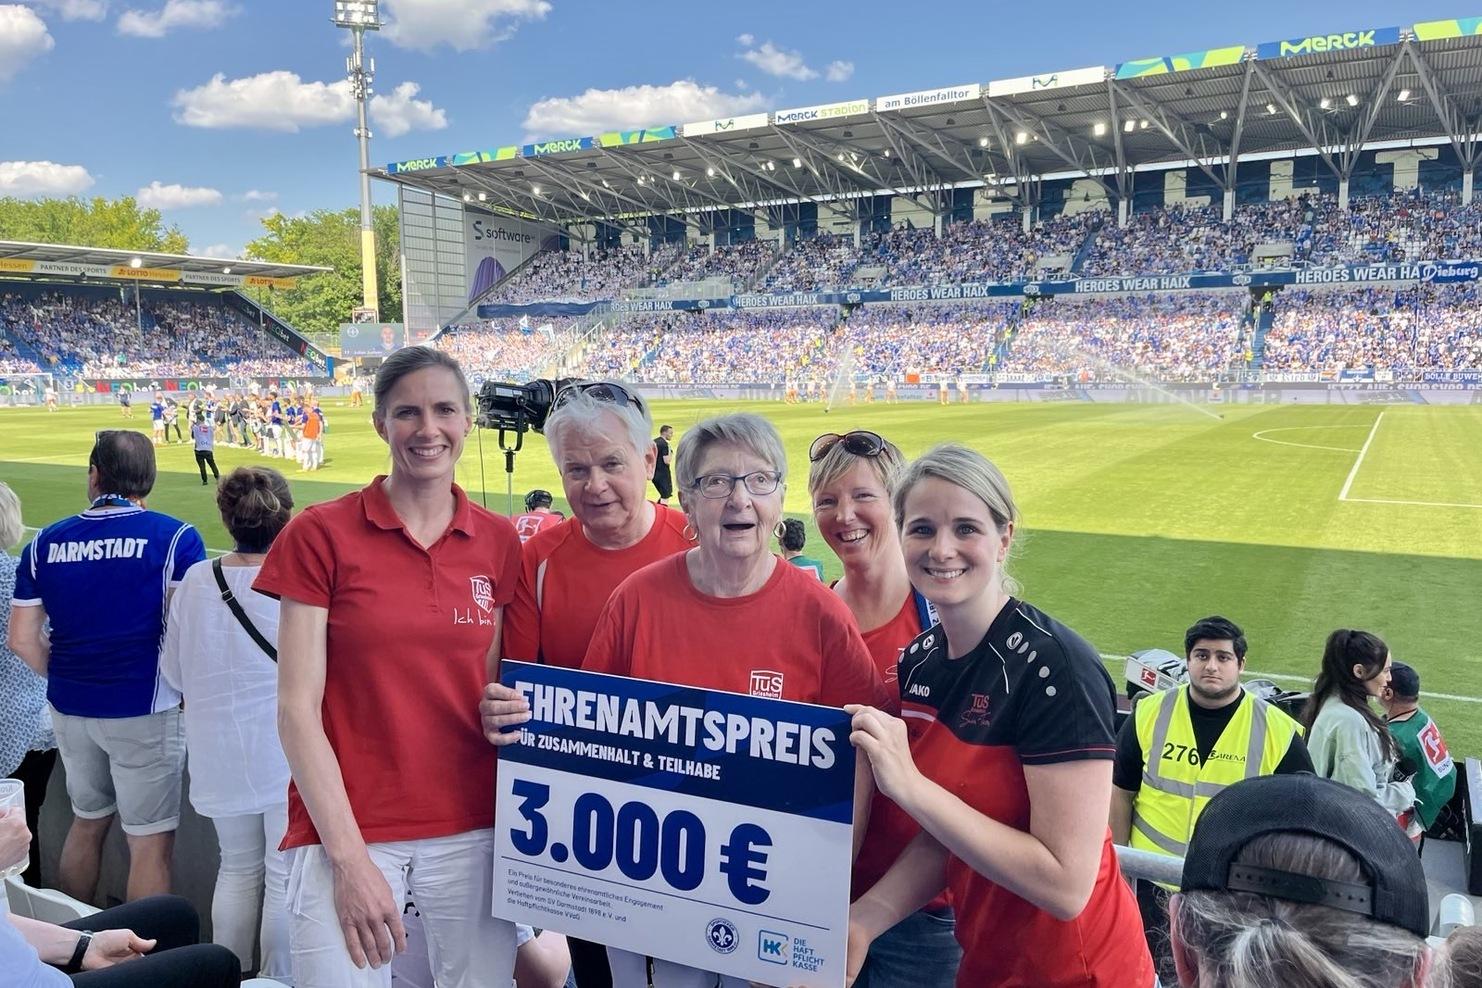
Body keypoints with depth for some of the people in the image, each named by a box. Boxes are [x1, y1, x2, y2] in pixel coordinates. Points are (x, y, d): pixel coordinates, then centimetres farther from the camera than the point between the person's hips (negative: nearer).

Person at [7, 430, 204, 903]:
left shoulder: (45, 543, 4)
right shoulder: (174, 537, -10)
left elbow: (23, 640, 6)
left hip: (69, 706, 5)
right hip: (142, 709, -5)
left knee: (87, 822, 24)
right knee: (150, 842, 4)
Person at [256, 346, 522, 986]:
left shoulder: (498, 542, 3)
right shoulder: (320, 535, -6)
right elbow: (297, 710, -8)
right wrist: (349, 856, -12)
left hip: (472, 830, 3)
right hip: (346, 832, -2)